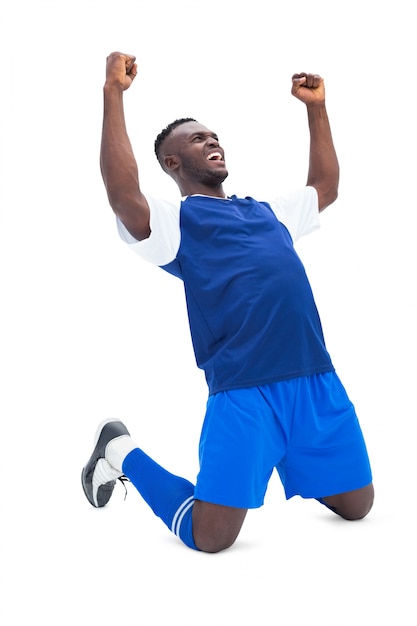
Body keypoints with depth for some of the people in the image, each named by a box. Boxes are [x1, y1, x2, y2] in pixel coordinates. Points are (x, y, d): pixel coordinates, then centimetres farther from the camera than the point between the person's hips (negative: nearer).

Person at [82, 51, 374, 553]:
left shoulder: (267, 210, 26)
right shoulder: (174, 219, 4)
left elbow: (325, 187, 36)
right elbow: (122, 196, -16)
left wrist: (316, 109, 34)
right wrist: (114, 93, -17)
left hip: (318, 379, 7)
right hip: (245, 389, -6)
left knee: (356, 507, 14)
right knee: (209, 536, -8)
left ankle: (289, 464, 42)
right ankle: (121, 452, 17)